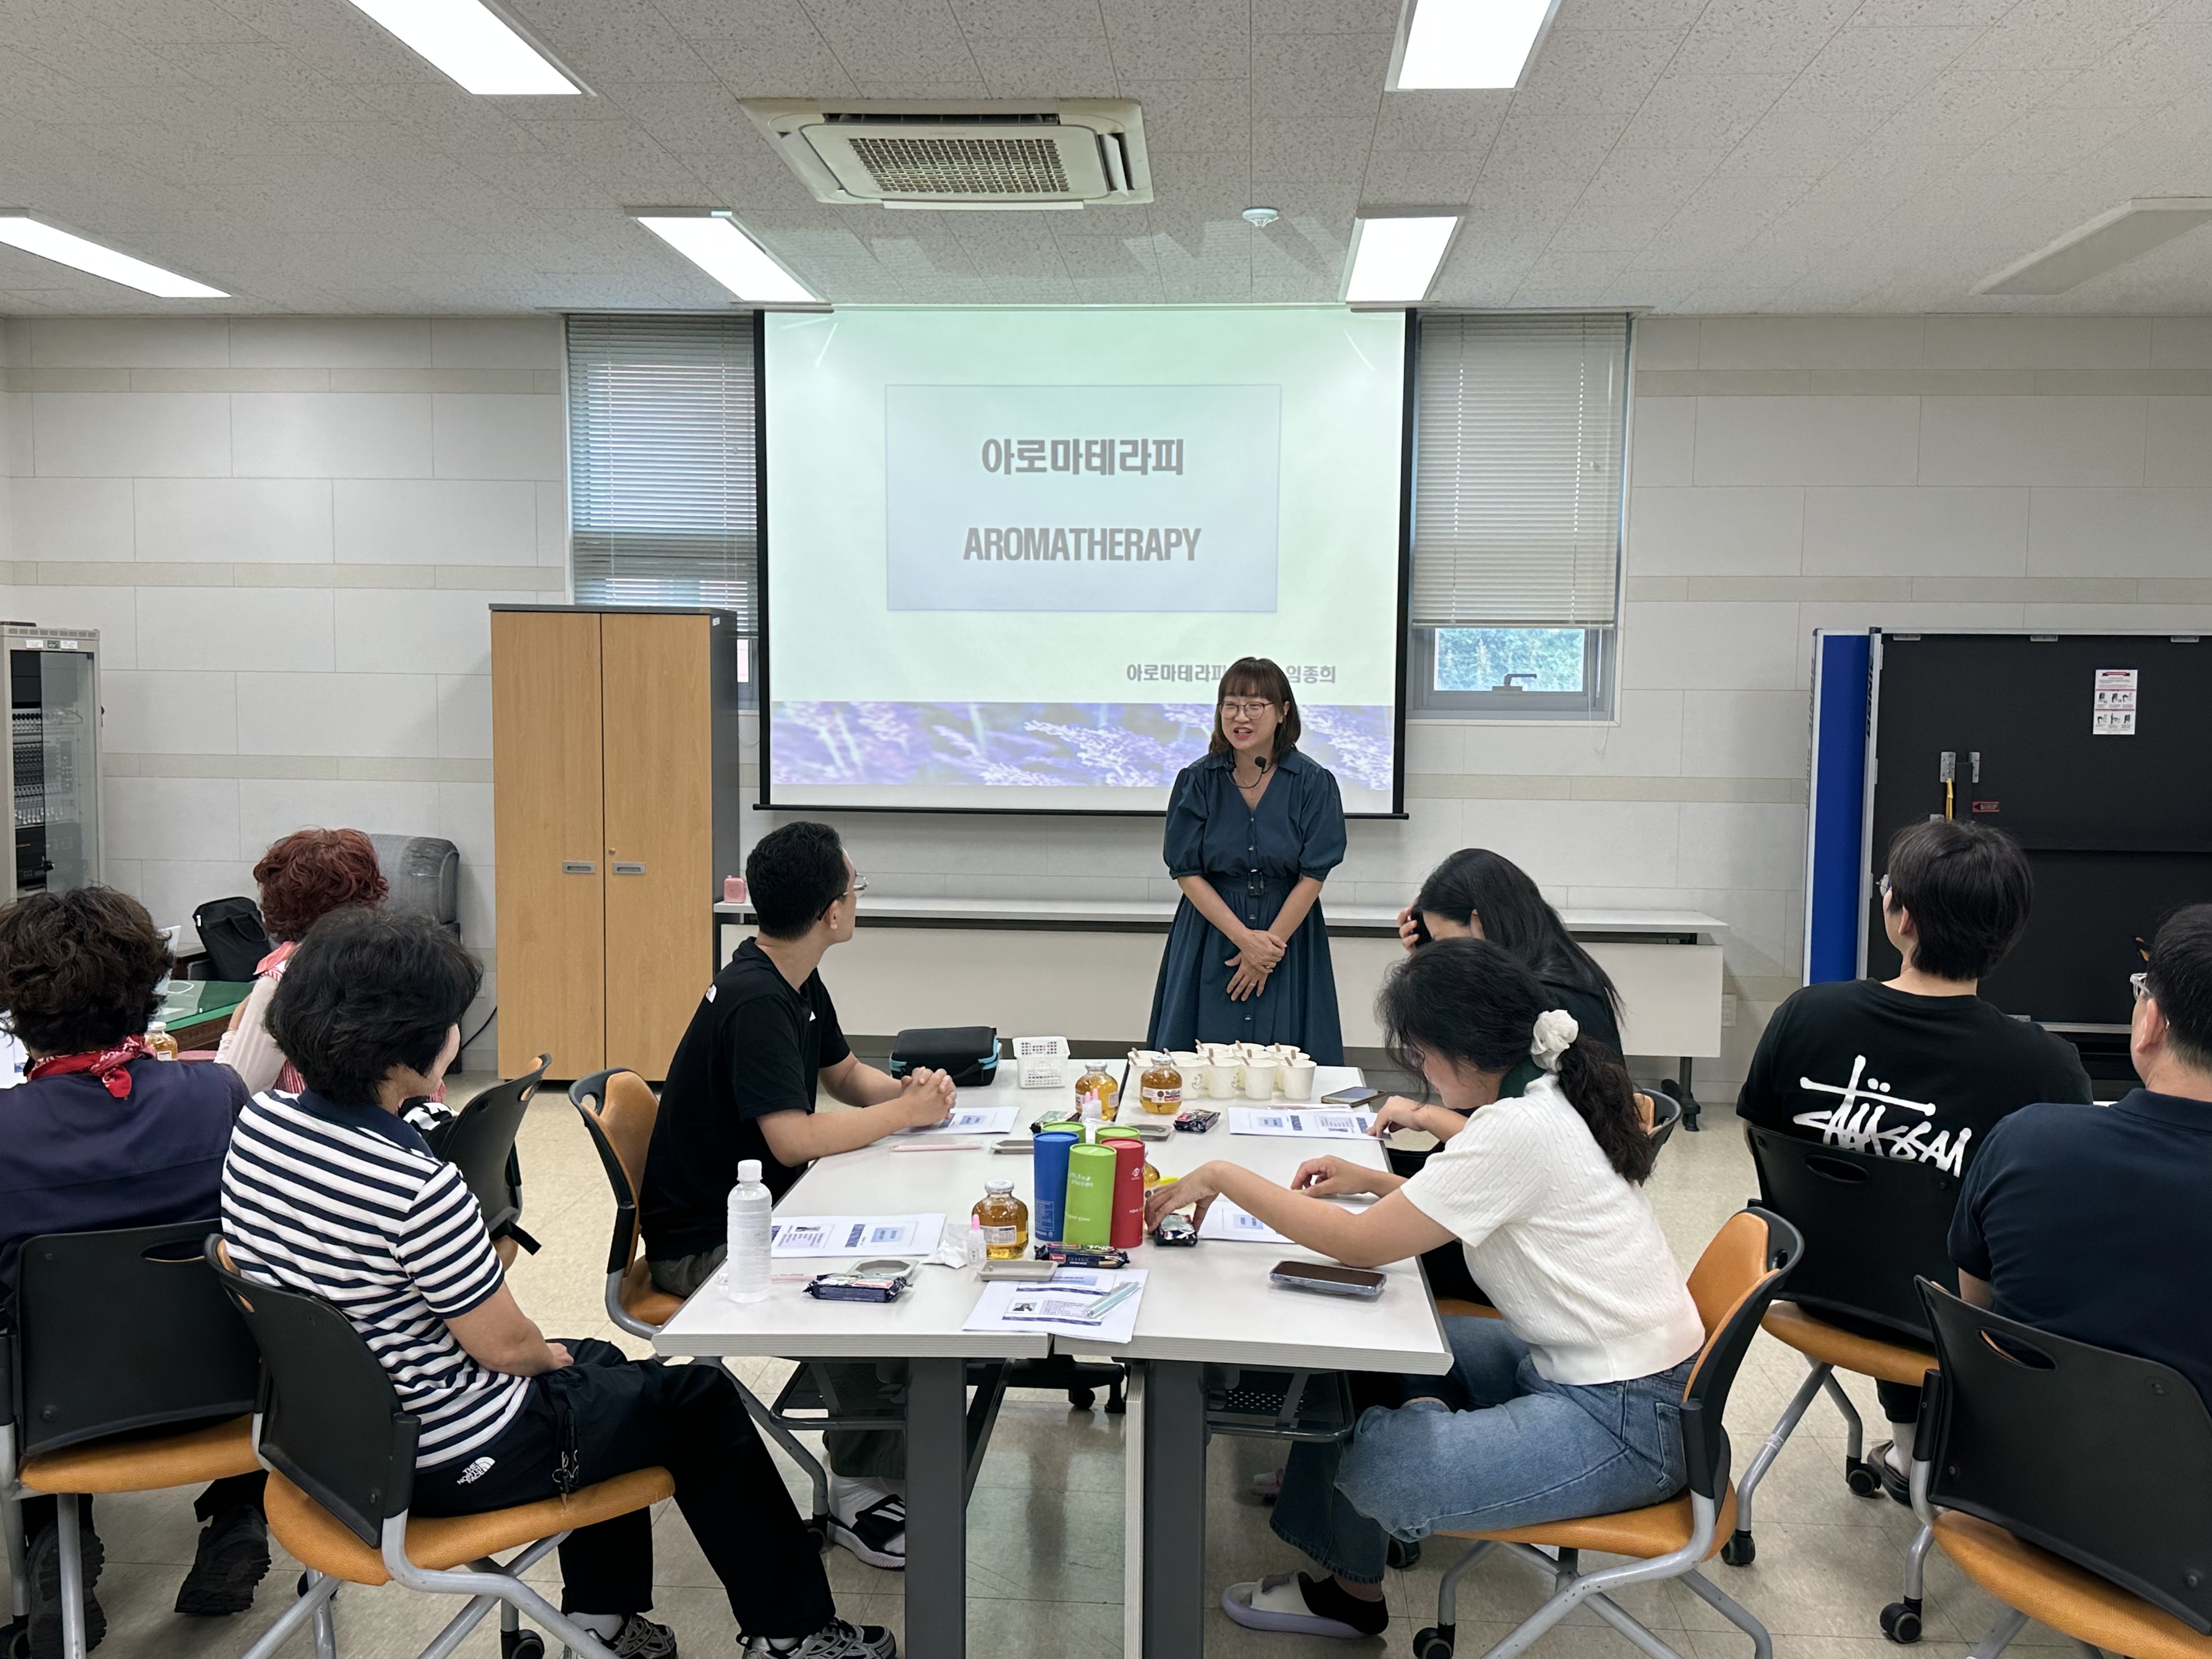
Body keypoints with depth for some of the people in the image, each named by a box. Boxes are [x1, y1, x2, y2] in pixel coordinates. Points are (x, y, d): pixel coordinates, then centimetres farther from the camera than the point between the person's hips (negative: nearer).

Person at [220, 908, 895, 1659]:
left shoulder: (259, 1121, -8)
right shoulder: (418, 1187, -34)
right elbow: (506, 1345, -21)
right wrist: (549, 1355, 3)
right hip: (453, 1461, -8)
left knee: (601, 1365, 31)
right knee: (699, 1400, 13)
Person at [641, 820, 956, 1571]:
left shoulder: (796, 984, 6)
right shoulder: (756, 1003, -25)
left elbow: (844, 1074, 20)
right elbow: (794, 1139, -32)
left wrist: (907, 1087, -2)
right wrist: (904, 1113, -17)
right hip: (706, 1246, -9)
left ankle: (871, 1466, 7)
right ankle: (859, 1491, -3)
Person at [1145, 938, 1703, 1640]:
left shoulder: (1518, 1130, -25)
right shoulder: (1552, 1100, 3)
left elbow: (1361, 1244, -21)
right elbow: (1469, 1206, 21)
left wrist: (1224, 1178, -13)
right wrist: (1378, 1183, 10)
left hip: (1625, 1423, -10)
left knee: (1373, 1461, -16)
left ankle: (1353, 1590, 13)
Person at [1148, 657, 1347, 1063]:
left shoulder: (1314, 783, -4)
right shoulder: (1197, 781, -1)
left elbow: (1313, 875, -6)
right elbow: (1187, 872, -4)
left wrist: (1269, 944, -11)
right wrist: (1245, 938, -13)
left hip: (1288, 934, 0)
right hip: (1210, 940, 1)